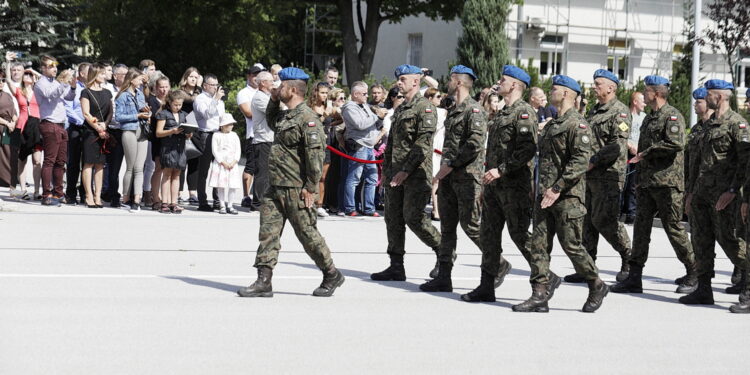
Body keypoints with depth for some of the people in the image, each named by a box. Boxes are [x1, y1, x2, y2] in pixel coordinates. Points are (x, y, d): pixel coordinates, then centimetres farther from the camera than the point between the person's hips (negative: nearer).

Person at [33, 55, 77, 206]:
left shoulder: (56, 82, 19)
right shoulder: (41, 84, -5)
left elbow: (69, 97, 24)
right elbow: (50, 94, -24)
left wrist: (72, 86, 4)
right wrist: (63, 83, -34)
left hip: (61, 126, 8)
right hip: (50, 126, -8)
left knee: (61, 161, 11)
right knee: (49, 161, -10)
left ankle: (58, 193, 19)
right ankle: (47, 195, -11)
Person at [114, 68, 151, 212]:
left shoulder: (140, 93, 16)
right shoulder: (123, 96, -3)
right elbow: (118, 116, -8)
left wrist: (146, 112, 0)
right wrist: (137, 116, -12)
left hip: (142, 132, 5)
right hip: (129, 131, -5)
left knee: (139, 168, -4)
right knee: (131, 168, 0)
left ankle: (136, 200, -9)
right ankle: (126, 199, 10)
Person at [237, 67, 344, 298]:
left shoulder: (307, 118, -15)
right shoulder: (284, 116, 14)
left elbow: (316, 154, -20)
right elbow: (271, 122, 40)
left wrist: (311, 188, -21)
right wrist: (273, 101, 20)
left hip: (297, 190, -9)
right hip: (276, 188, 9)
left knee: (307, 234, 1)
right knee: (268, 232, 3)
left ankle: (331, 275, 17)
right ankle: (264, 283, 3)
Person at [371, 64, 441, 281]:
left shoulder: (425, 108, -9)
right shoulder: (399, 109, 19)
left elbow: (423, 144, -17)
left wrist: (406, 170, -21)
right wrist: (386, 170, 17)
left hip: (416, 174, -9)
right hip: (396, 174, 9)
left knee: (413, 218, -9)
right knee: (393, 219, 6)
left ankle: (443, 250, 10)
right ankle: (396, 267, 9)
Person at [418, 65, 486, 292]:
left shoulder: (474, 110, -11)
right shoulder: (453, 111, 18)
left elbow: (475, 143, -22)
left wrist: (450, 165, -19)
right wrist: (443, 169, 17)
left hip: (467, 176, -9)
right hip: (449, 178, 9)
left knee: (471, 224, -7)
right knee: (447, 227, 7)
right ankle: (443, 277, 8)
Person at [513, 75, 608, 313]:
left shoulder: (577, 124, -10)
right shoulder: (551, 125, 19)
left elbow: (581, 160, -20)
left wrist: (557, 188, -24)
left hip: (568, 197, -9)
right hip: (546, 196, 9)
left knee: (571, 246, -3)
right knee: (537, 244, 1)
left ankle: (597, 287, 15)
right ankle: (540, 296, 1)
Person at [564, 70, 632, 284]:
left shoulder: (619, 112, -8)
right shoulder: (594, 111, 20)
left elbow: (618, 145, -18)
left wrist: (593, 161, -17)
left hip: (608, 176, -9)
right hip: (589, 176, 9)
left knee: (604, 220, -10)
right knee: (587, 221, 7)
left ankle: (629, 258, 6)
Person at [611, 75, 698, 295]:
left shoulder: (672, 116, -8)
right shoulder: (649, 118, 19)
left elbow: (676, 144, -23)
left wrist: (648, 152, -14)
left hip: (667, 182, -8)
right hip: (647, 182, 8)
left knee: (673, 227, -3)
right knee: (641, 227, 4)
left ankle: (693, 274, 10)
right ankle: (634, 278, 5)